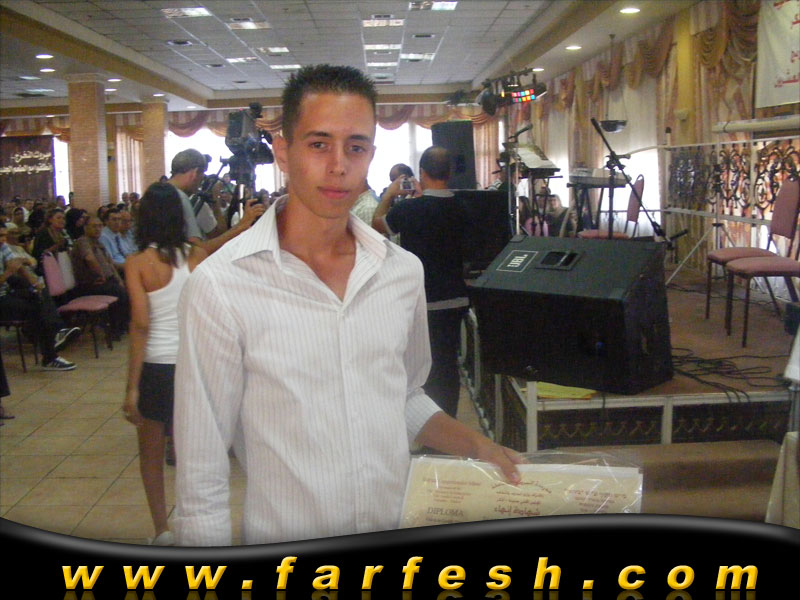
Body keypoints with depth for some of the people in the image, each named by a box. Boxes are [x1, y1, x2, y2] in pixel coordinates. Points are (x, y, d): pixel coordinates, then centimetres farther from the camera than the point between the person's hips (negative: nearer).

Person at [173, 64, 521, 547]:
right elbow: (202, 477, -12)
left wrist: (475, 445, 0)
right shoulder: (222, 286, -17)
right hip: (284, 546, -4)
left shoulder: (404, 271, -1)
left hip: (399, 528, 5)